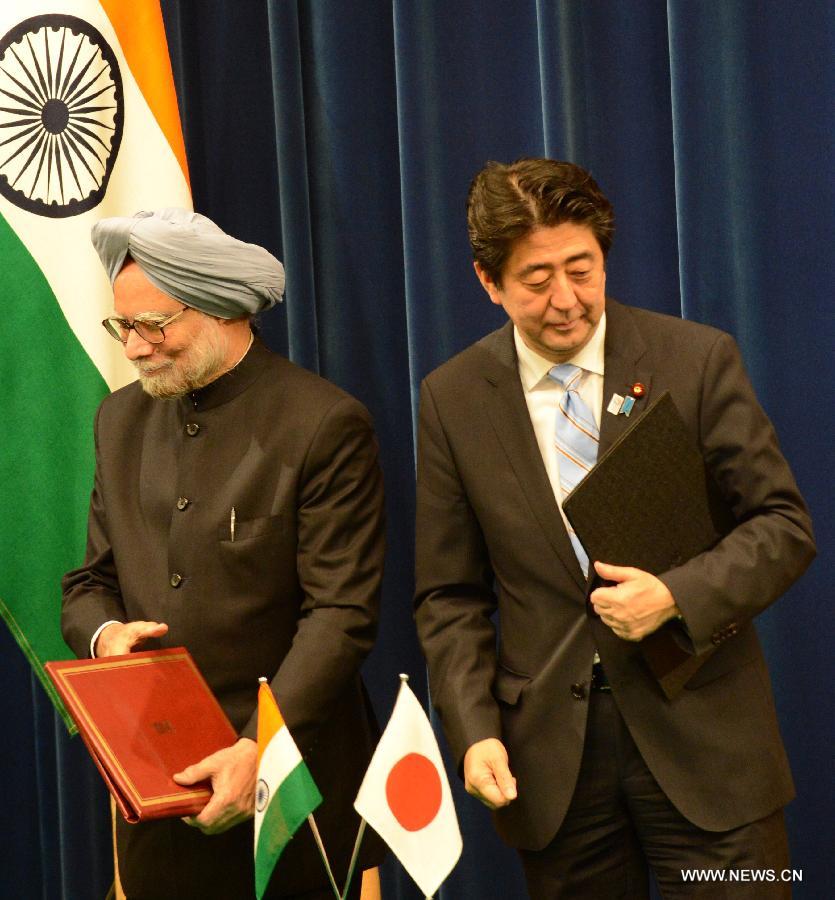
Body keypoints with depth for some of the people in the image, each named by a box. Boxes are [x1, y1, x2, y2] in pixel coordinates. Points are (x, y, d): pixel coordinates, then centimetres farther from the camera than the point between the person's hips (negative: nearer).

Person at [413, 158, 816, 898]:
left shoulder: (698, 358, -3)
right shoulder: (452, 399, 1)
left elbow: (785, 524, -2)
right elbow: (450, 596, 5)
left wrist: (678, 595, -18)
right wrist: (474, 729, -8)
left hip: (699, 730, -1)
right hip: (550, 755, 1)